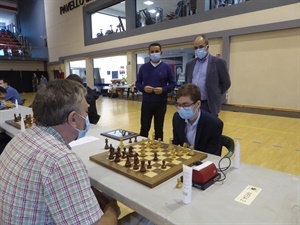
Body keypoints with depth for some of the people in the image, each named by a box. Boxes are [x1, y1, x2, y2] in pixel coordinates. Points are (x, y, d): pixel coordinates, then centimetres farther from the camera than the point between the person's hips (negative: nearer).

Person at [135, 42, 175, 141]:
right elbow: (137, 83, 9)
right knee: (144, 128, 8)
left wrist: (163, 89, -17)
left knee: (159, 129, 10)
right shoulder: (143, 67, 5)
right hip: (146, 102, 1)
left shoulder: (166, 67, 1)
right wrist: (143, 88, -12)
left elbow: (172, 84, 2)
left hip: (161, 103, -1)